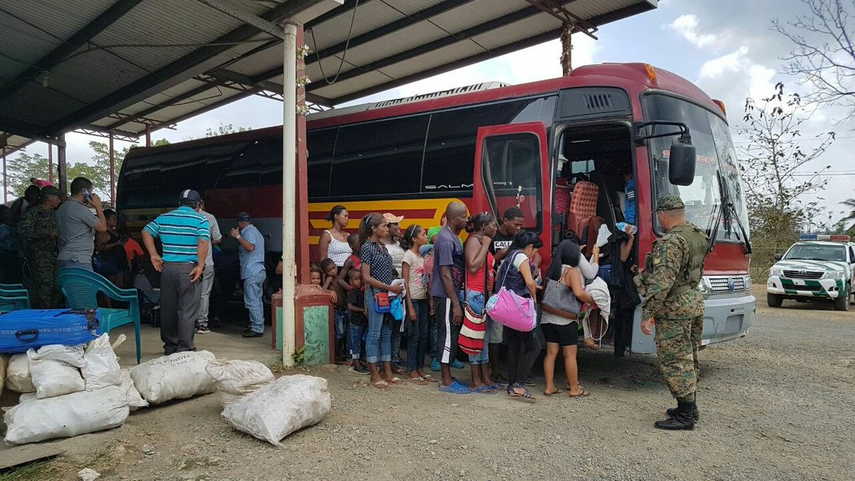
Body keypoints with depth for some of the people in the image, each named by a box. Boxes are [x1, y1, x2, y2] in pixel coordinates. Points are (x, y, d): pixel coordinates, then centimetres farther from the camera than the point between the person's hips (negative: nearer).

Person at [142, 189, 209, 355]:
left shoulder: (163, 217, 12)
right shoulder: (200, 220, -4)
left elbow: (146, 232, 6)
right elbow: (203, 242, -18)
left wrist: (154, 255, 7)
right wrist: (200, 265, -15)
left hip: (167, 267, 5)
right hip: (189, 269, -4)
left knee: (168, 308, 13)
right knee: (187, 309, 0)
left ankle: (169, 345, 24)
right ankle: (185, 348, 1)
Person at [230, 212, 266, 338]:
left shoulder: (249, 231, -9)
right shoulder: (255, 231, 23)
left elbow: (251, 247, -26)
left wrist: (238, 236, -21)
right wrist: (237, 237, 27)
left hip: (252, 272, -11)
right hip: (259, 271, 11)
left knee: (252, 302, -9)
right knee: (257, 300, 13)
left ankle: (257, 329, -9)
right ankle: (258, 326, 17)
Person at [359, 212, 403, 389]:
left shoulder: (382, 246, 12)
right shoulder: (367, 247, -11)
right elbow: (366, 277, -15)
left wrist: (395, 287, 4)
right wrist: (390, 287, -16)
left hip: (388, 294, 8)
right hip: (375, 294, -8)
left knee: (387, 333, 11)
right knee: (374, 334, -1)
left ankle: (388, 372, 18)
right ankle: (375, 375, 6)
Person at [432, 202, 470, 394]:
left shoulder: (452, 237, 12)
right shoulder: (446, 240, -18)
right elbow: (445, 274, -21)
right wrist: (456, 304, -20)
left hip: (452, 294, 10)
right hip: (446, 297, -10)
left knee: (451, 336, 14)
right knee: (448, 336, -2)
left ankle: (446, 376, 24)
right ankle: (446, 382, 7)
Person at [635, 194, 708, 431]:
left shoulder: (670, 243, -21)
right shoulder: (698, 236, 9)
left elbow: (661, 283, -26)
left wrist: (647, 314, -22)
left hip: (675, 309, -10)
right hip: (695, 302, 10)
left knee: (674, 361, -2)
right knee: (688, 358, 18)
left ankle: (685, 416, 4)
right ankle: (689, 407, 29)